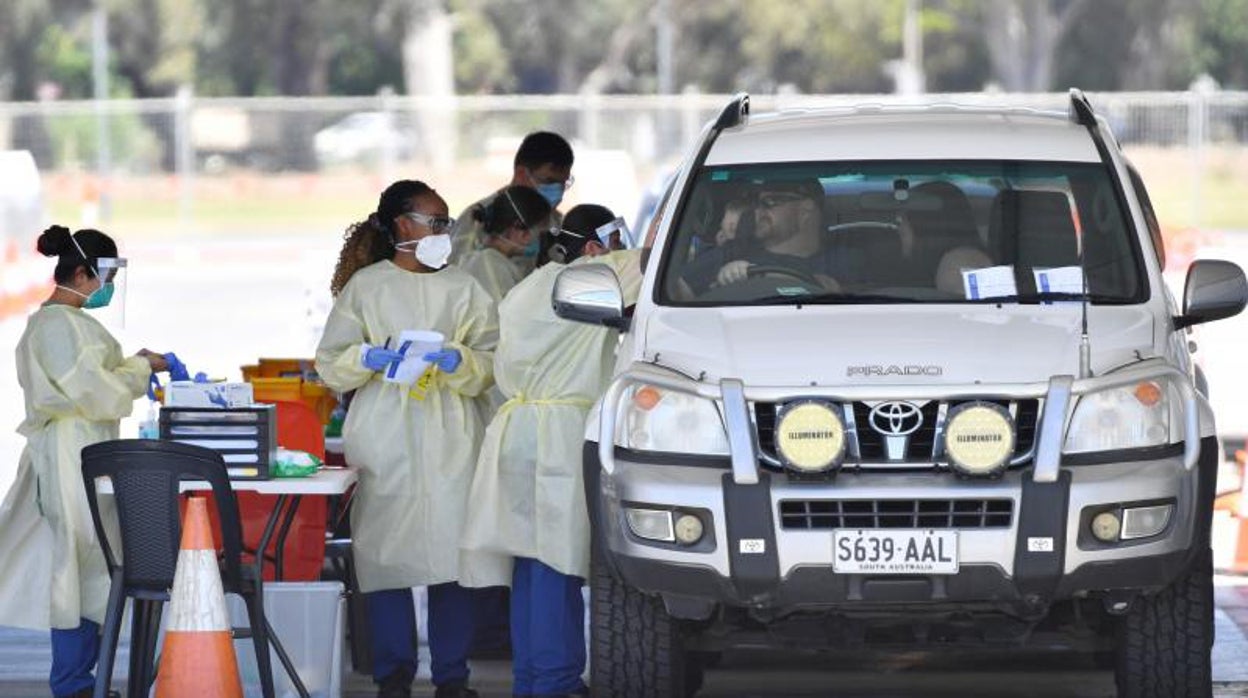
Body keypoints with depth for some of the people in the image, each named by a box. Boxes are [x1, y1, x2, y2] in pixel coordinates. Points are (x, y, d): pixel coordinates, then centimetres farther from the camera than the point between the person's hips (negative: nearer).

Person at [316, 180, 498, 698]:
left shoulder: (462, 288, 14)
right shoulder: (365, 287, 8)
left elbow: (492, 361, 10)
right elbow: (330, 364, 7)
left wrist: (459, 362, -9)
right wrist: (369, 358, -11)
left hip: (449, 442, 1)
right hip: (386, 442, -1)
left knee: (452, 554, -5)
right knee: (387, 553, -4)